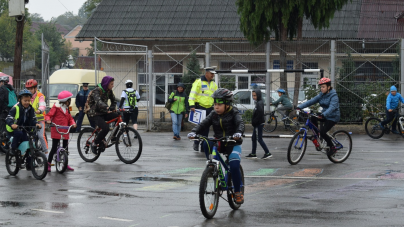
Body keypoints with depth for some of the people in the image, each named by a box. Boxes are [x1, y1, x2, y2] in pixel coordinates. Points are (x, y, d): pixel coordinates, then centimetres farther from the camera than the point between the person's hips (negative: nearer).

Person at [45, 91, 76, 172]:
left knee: (65, 148, 10)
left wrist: (73, 123, -3)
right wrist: (48, 120, -28)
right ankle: (48, 164, -1)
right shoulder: (56, 107, -4)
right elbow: (49, 115, -7)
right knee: (54, 148, -8)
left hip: (65, 132, 7)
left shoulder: (66, 109, 18)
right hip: (56, 131, -7)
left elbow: (70, 118, 18)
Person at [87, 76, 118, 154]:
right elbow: (98, 102, -36)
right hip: (95, 114, -7)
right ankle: (95, 144, -9)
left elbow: (113, 101, 13)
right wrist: (107, 108, -55)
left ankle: (114, 137, -1)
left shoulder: (109, 91, 5)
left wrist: (113, 108, -10)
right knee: (106, 128, -28)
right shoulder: (96, 91, -19)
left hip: (104, 113, 7)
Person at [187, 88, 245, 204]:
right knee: (206, 143, -28)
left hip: (233, 144, -4)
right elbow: (204, 124, -7)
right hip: (219, 143, 4)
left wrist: (238, 133, -47)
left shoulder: (233, 113, -7)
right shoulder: (214, 114, 3)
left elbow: (240, 123, -24)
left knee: (234, 166, -24)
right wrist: (194, 132, -27)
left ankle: (238, 192, -6)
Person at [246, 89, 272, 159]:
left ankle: (268, 153, -4)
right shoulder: (258, 103, 13)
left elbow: (260, 114, -25)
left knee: (259, 139, -6)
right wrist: (253, 122, 10)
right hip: (257, 124, 10)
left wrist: (254, 122, -19)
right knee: (254, 138, 14)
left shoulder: (259, 103, -17)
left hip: (259, 124, -10)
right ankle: (253, 154, 20)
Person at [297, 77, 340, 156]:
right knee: (312, 118, -19)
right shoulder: (321, 95, 5)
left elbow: (332, 107, -33)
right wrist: (300, 107, -16)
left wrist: (323, 115, -50)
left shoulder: (333, 96, -17)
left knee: (322, 132, -23)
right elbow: (311, 101, -3)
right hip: (324, 115, 7)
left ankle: (332, 148, -3)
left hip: (333, 117, -7)